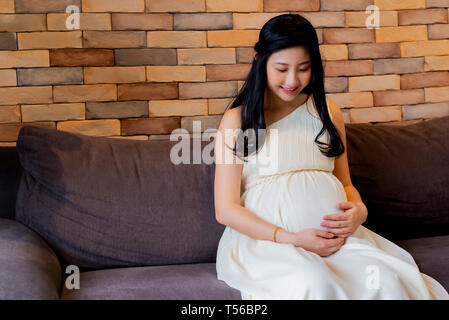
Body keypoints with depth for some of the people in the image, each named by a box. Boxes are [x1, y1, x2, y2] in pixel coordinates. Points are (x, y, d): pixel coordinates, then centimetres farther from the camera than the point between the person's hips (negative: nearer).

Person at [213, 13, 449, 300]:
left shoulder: (329, 113, 18)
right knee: (313, 285, -37)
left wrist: (359, 211, 0)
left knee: (389, 282, -28)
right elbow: (225, 209, -1)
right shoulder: (237, 120, 4)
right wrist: (291, 239, -13)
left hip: (334, 234, 4)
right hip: (266, 240, -3)